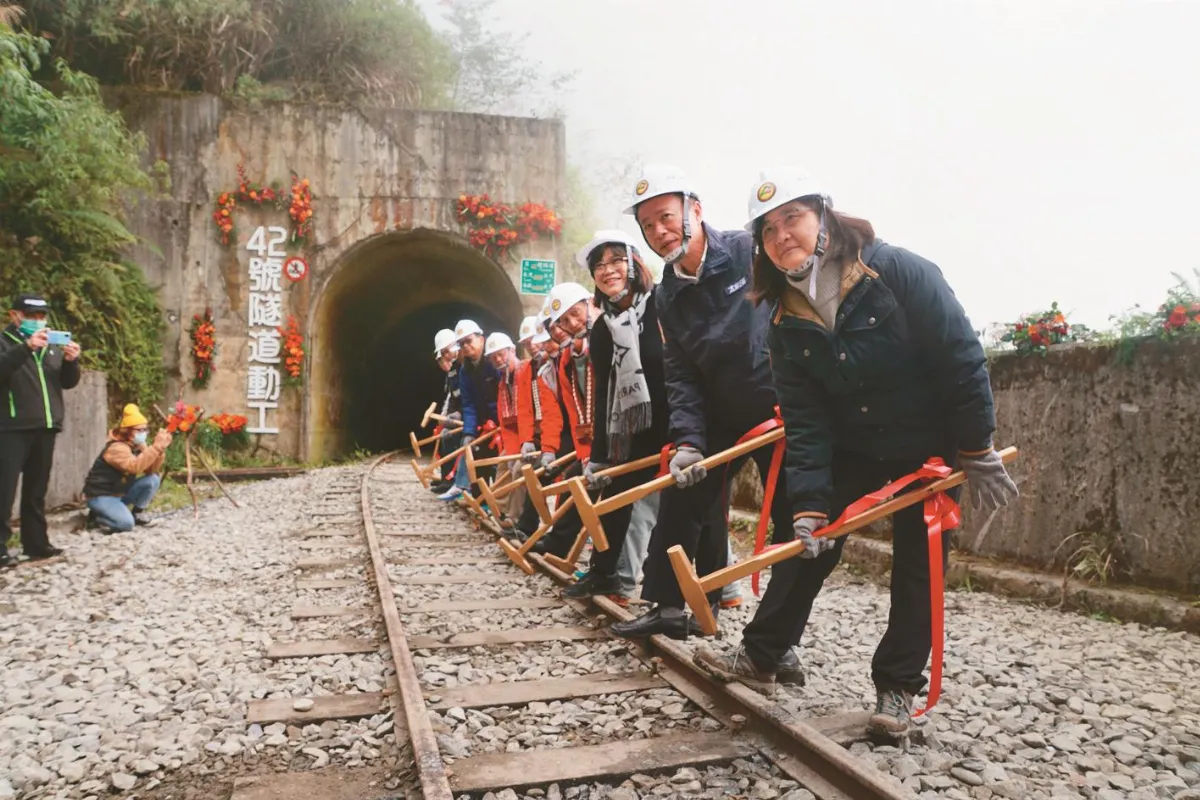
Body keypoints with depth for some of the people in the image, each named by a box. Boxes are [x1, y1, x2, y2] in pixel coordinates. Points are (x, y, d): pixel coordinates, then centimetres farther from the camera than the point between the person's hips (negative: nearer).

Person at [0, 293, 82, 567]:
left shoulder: (52, 346, 19)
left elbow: (68, 382, 14)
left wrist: (71, 361, -6)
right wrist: (27, 347, -30)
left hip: (45, 427, 5)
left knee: (37, 489, 10)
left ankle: (36, 543, 15)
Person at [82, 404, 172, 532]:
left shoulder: (138, 445, 3)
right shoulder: (116, 448, -24)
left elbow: (151, 470, -7)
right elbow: (135, 466, -42)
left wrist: (160, 448, -22)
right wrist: (156, 446, -47)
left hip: (121, 492, 8)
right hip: (101, 496, -8)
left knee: (153, 480, -13)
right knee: (126, 523, -28)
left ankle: (138, 513, 5)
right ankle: (97, 515, 1)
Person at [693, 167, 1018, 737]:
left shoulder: (899, 272, -23)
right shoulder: (786, 320, -9)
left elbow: (962, 359, -20)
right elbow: (805, 420, -11)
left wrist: (977, 453, -16)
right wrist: (810, 502, -18)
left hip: (928, 444, -3)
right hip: (852, 446, 4)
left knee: (917, 563, 2)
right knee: (809, 542, 3)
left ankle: (897, 688, 15)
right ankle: (758, 657, 16)